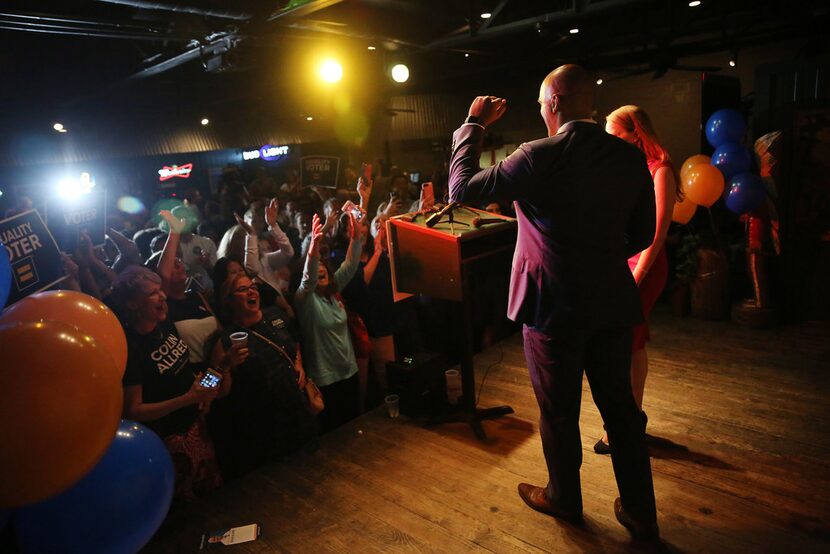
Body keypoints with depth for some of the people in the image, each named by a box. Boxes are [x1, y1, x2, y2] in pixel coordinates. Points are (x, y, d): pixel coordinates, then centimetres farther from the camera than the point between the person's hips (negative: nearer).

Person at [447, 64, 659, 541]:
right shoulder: (631, 157, 0)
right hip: (612, 301, 6)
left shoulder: (540, 157, -17)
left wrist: (473, 125, 1)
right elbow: (643, 234, 8)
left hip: (555, 305, -5)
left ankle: (564, 499, 36)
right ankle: (641, 512, 32)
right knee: (620, 406, 18)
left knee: (559, 411, 14)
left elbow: (462, 187, -10)